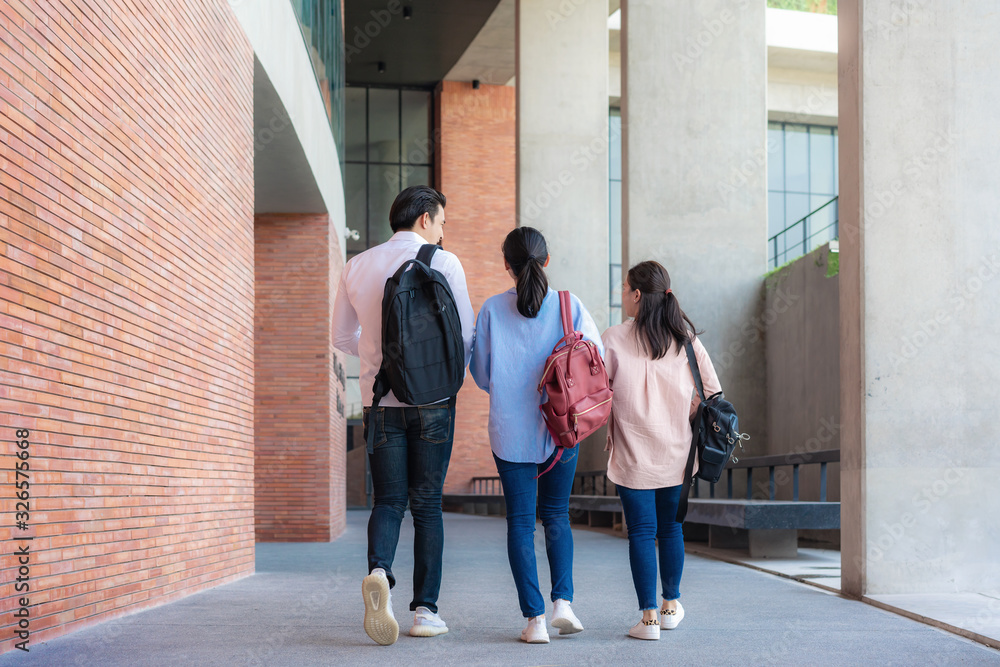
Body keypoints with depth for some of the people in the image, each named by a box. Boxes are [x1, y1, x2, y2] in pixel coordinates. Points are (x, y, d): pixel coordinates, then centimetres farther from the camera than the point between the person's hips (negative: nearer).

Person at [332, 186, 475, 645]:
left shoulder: (357, 267, 7)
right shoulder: (443, 263, -4)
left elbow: (342, 337, 15)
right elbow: (466, 334, -4)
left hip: (380, 399, 2)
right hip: (433, 400, -2)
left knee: (388, 501, 8)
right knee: (426, 504, 7)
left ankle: (379, 571, -21)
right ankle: (425, 610, 8)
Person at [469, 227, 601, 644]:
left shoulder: (492, 310, -3)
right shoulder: (569, 306, -4)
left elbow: (480, 374, 3)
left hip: (510, 432, -1)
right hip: (561, 429, 1)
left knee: (520, 521, 5)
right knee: (556, 516, 17)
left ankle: (534, 618, 1)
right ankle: (563, 601, 4)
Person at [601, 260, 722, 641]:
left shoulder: (613, 340, -8)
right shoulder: (685, 338, 0)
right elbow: (711, 391, 1)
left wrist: (611, 432, 10)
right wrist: (683, 421, 12)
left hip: (633, 455, -3)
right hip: (676, 453, 3)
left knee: (641, 533, 3)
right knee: (671, 527, 18)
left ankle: (649, 616, 2)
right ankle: (671, 605, 30)